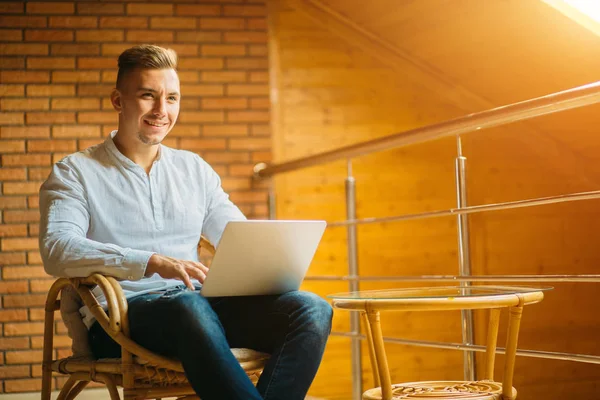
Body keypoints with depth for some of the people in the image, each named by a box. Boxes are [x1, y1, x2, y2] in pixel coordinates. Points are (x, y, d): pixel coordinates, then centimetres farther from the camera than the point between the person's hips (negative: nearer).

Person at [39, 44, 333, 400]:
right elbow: (57, 251, -11)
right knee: (190, 307, -41)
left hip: (198, 303, 5)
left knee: (312, 310, -23)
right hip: (123, 312, -5)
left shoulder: (195, 169, 22)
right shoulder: (74, 174, 7)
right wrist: (154, 262, -25)